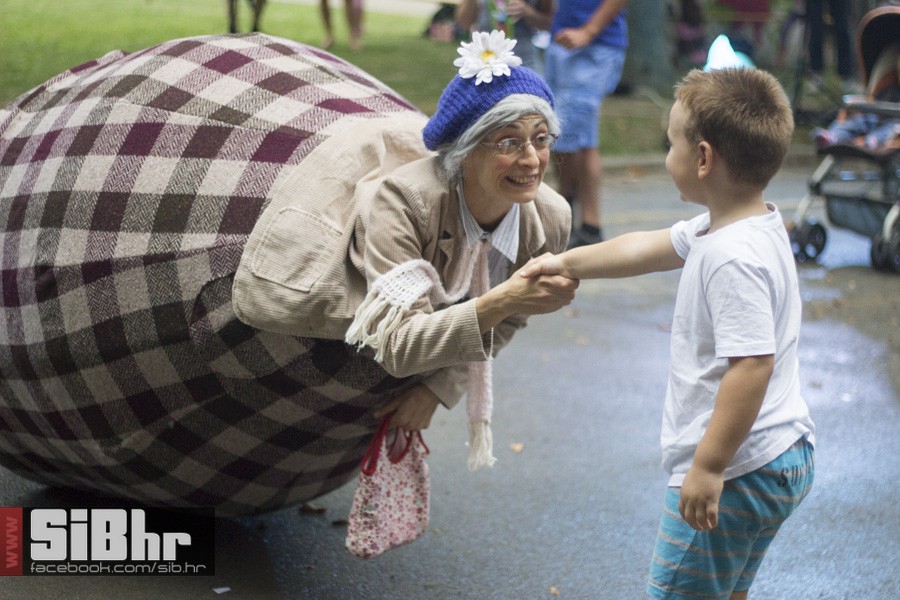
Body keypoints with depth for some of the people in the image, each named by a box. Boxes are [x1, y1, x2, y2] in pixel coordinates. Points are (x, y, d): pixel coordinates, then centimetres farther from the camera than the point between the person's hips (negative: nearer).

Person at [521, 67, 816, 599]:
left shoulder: (733, 257, -27)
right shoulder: (740, 227, 6)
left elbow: (752, 366, -31)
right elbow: (648, 248, 18)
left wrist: (708, 466, -27)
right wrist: (568, 263, 23)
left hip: (736, 471, -10)